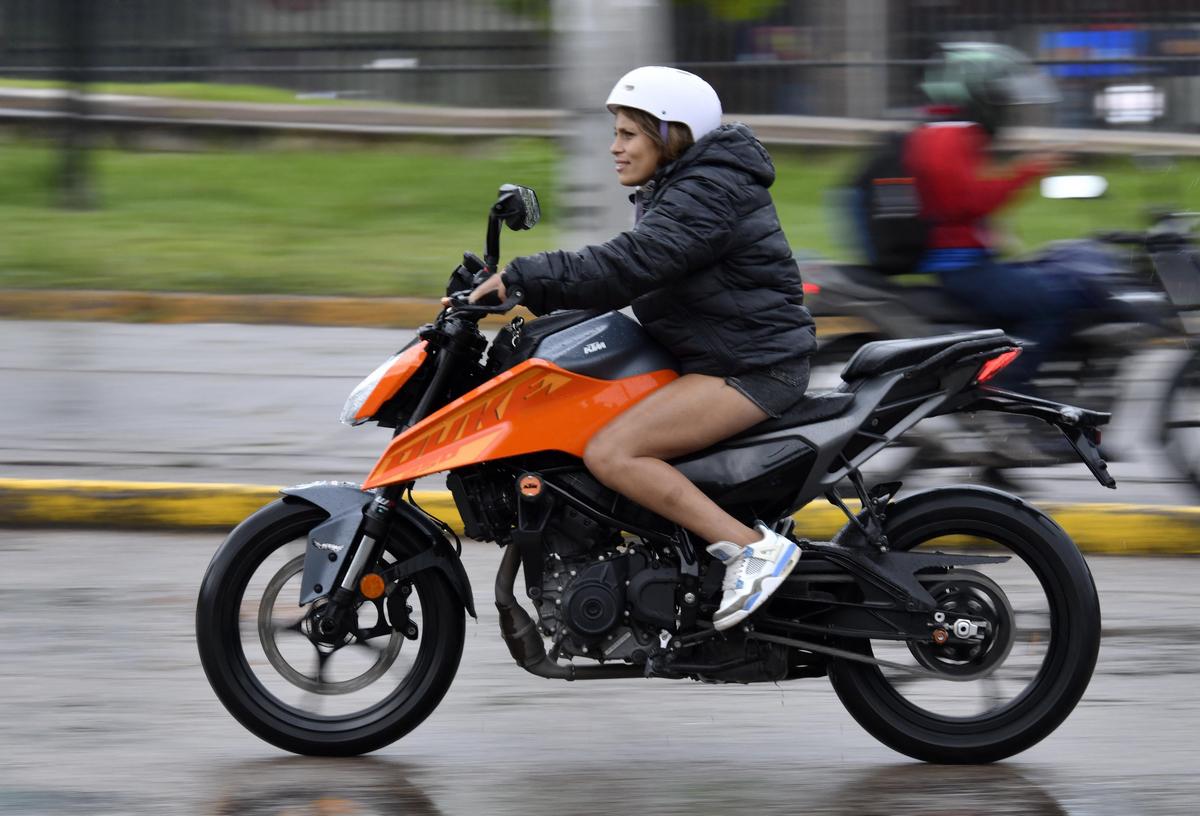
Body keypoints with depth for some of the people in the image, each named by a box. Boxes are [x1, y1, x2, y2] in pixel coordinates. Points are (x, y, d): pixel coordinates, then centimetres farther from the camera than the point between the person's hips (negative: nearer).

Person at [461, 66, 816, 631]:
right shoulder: (674, 191, 18)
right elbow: (629, 269, 19)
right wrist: (525, 287, 9)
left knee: (610, 454, -24)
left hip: (753, 367, -11)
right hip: (711, 357, 11)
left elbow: (630, 266, -28)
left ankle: (752, 548, -25)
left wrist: (523, 279, -27)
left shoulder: (709, 195, -17)